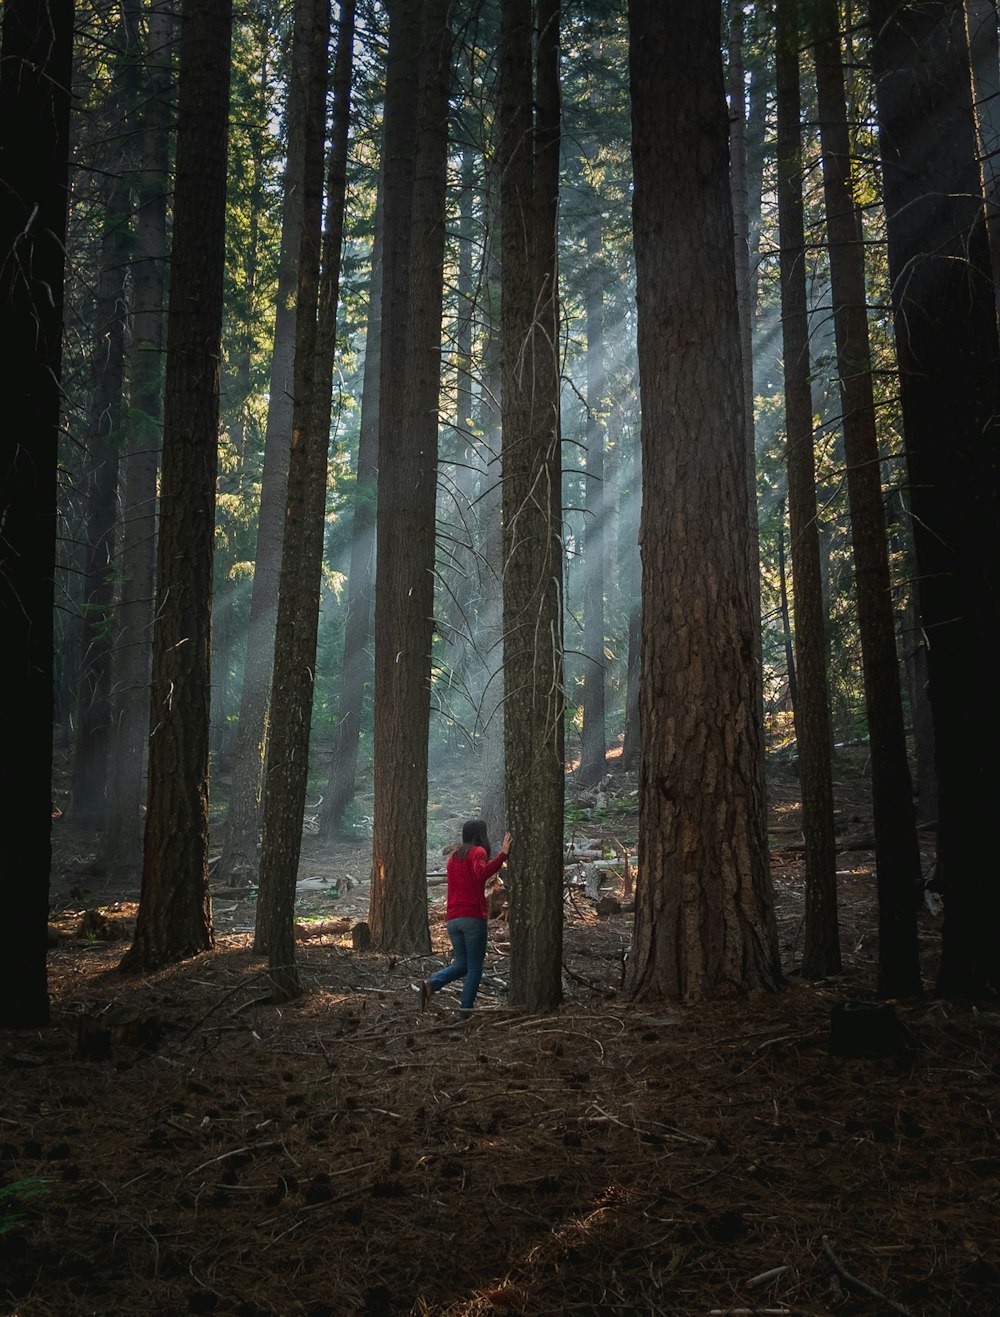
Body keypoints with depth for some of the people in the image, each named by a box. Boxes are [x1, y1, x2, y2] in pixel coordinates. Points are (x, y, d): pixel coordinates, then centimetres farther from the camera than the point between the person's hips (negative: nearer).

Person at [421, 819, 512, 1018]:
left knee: (462, 964, 15)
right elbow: (482, 873, -26)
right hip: (473, 917, -7)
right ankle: (466, 1010, 0)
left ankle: (431, 984, -7)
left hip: (453, 919, 7)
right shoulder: (477, 852, -6)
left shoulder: (454, 855, 19)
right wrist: (503, 854, -30)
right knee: (475, 968, 3)